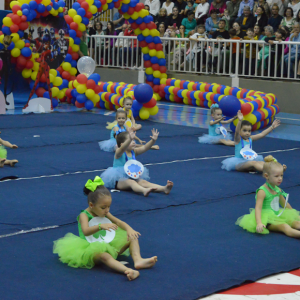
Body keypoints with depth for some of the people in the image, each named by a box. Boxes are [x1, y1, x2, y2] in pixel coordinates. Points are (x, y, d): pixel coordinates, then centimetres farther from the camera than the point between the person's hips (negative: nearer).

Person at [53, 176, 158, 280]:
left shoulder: (105, 213, 11)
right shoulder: (84, 215, -11)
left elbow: (119, 222, 7)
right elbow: (86, 231, -30)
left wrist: (129, 229, -16)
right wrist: (100, 226, -48)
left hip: (108, 245, 8)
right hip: (92, 250, -8)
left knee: (132, 237, -1)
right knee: (104, 256, -42)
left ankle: (138, 260, -24)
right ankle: (127, 271, -63)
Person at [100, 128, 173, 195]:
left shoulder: (134, 152, 7)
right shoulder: (119, 153, -10)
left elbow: (145, 148, -8)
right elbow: (122, 148, -34)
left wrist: (153, 140, -26)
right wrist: (130, 139, -53)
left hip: (132, 176, 6)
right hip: (118, 180, -6)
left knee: (143, 182, -20)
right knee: (130, 182, -35)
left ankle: (164, 189, -42)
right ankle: (144, 191, -66)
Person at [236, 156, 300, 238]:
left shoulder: (278, 190, 10)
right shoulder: (262, 191, -15)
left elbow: (285, 204, 27)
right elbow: (258, 208, -24)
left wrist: (293, 214, 30)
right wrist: (259, 223, -36)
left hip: (278, 215, 9)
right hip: (267, 219, -9)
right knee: (284, 226, -30)